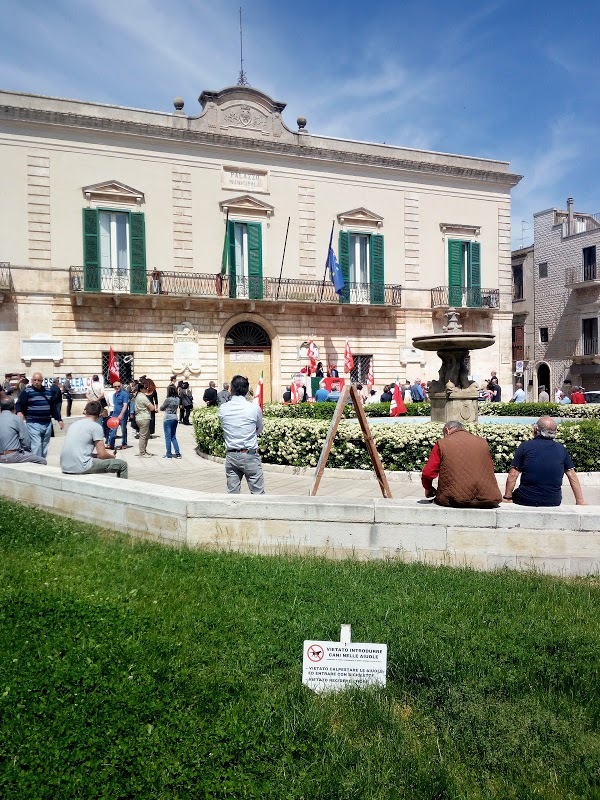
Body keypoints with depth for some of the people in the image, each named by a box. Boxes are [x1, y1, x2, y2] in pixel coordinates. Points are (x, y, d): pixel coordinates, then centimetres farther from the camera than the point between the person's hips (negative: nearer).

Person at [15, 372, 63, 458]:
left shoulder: (49, 390, 11)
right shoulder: (27, 391, -3)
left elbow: (54, 406, 17)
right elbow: (19, 404, -8)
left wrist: (59, 419, 14)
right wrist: (19, 412, -30)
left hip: (47, 423, 5)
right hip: (33, 424, -5)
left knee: (44, 447, 13)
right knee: (36, 446, -14)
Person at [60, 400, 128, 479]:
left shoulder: (74, 424, 17)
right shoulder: (96, 427, -4)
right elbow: (102, 455, -7)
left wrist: (97, 454, 30)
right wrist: (111, 456, 15)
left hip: (65, 467, 8)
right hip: (81, 468, -8)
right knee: (122, 464, 0)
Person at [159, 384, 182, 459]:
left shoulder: (168, 400, -15)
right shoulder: (178, 399, 3)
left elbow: (161, 408, -3)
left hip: (168, 419, -6)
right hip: (175, 419, 6)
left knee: (168, 437, 2)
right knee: (173, 437, 14)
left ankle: (168, 455, 5)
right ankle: (177, 453, 10)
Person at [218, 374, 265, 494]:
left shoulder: (223, 409, -2)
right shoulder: (254, 407, -9)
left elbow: (223, 427, 11)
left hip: (231, 456, 3)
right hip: (250, 456, -3)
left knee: (232, 493, 9)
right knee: (258, 493, 3)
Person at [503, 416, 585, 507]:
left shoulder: (525, 446, -5)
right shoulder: (561, 449, 3)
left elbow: (513, 475, -8)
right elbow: (572, 476, 6)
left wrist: (507, 498, -2)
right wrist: (580, 502, 12)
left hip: (526, 500, -3)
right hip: (553, 502, 3)